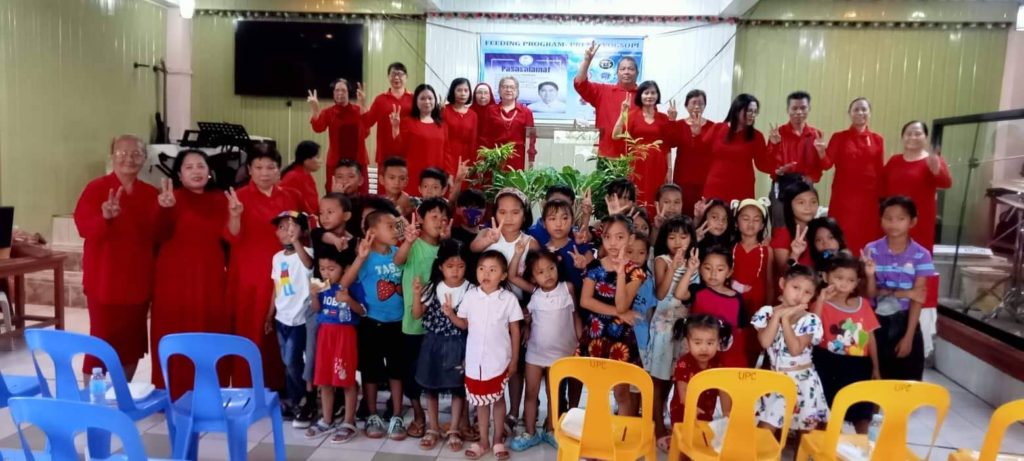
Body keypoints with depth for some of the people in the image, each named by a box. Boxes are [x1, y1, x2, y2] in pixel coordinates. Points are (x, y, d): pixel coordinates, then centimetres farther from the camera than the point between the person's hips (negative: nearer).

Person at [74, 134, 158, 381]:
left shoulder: (150, 193, 7)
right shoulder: (96, 188, -6)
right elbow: (85, 229, -16)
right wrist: (106, 217, -34)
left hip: (138, 279, 5)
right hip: (105, 279, -5)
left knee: (133, 341, 12)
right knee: (102, 340, -2)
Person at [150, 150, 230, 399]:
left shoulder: (219, 200, 11)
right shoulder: (172, 197, -1)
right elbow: (161, 237, -16)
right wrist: (166, 209, -30)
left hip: (211, 277, 4)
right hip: (177, 276, -4)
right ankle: (174, 396, 7)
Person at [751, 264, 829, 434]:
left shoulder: (811, 321, -9)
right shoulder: (767, 312, -5)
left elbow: (795, 349, -21)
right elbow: (765, 342, -18)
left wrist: (785, 319, -20)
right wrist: (778, 315, -18)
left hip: (803, 381, -1)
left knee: (808, 431, 9)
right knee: (765, 430, 4)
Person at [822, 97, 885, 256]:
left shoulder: (878, 140, 8)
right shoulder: (839, 137, 5)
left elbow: (880, 171, 7)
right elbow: (827, 164, -6)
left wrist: (882, 199, 3)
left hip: (869, 198, 2)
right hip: (843, 197, -1)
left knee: (866, 241, 3)